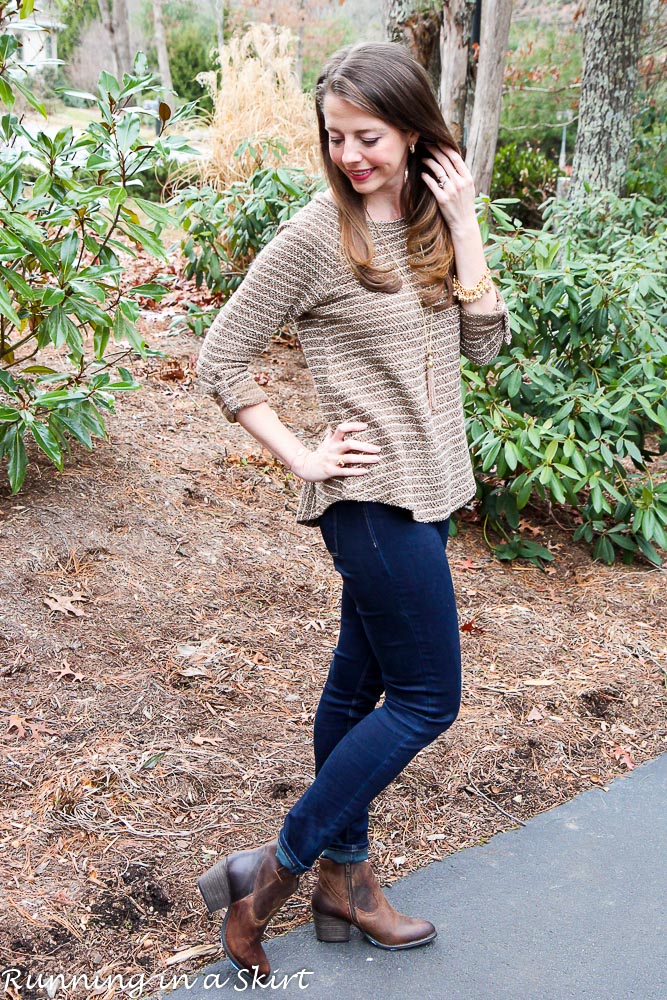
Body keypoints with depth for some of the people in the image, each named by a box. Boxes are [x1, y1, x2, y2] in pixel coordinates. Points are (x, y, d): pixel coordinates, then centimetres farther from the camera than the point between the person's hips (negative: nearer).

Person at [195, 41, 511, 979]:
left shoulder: (429, 220, 8)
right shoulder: (315, 235, -12)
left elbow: (485, 341, 1)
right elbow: (221, 359, -10)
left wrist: (464, 227, -6)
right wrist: (302, 456, -12)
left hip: (427, 490, 7)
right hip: (373, 496, -7)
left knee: (358, 686, 15)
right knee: (426, 700, -1)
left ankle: (344, 880, 31)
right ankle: (271, 869, 11)